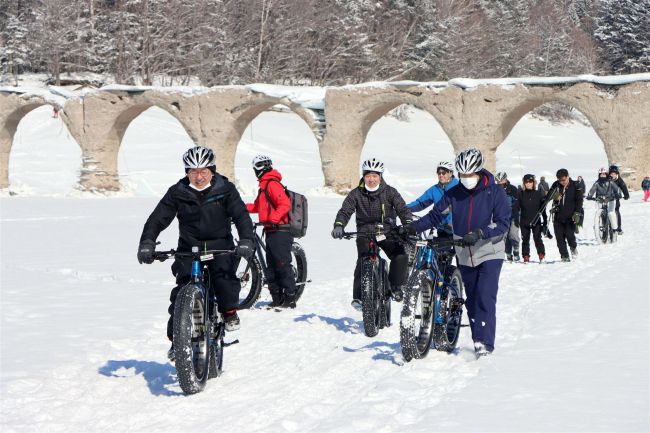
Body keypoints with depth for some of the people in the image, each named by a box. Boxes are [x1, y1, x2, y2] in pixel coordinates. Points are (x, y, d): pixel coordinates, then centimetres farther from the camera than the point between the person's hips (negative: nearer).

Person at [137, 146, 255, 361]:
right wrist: (146, 243, -23)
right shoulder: (177, 193, -3)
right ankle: (176, 338, -7)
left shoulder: (225, 190, -5)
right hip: (189, 248, 1)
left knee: (223, 272, -31)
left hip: (219, 246, -1)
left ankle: (230, 311, -6)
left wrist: (246, 240, -32)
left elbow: (241, 215, -14)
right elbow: (158, 218, -6)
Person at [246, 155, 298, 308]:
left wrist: (273, 219, -29)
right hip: (271, 232, 10)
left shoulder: (272, 184, -12)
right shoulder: (265, 185, 19)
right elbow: (258, 206, 26)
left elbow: (285, 204, -22)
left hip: (279, 231, -10)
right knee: (271, 267, 12)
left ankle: (290, 298, -4)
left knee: (283, 265, -8)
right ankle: (277, 298, 16)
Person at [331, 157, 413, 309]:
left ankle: (395, 286, -1)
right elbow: (345, 211, -9)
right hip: (365, 233, -1)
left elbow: (402, 209, -9)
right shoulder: (356, 193, 0)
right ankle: (358, 296, -18)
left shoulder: (389, 192, 0)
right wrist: (338, 225, -30)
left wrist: (408, 224, -29)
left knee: (401, 256, -24)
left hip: (387, 233, 1)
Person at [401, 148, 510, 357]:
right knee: (471, 299, 9)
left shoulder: (495, 192, -9)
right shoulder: (454, 194, 1)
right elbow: (436, 215, 3)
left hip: (490, 253, -5)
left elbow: (503, 223, -15)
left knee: (485, 297, -15)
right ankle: (479, 341, 17)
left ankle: (485, 342, -15)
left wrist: (480, 233, -29)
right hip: (465, 255, 5)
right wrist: (412, 228, -11)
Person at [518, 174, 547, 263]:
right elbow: (517, 207, 6)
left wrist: (545, 220, 5)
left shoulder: (538, 194, 1)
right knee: (525, 239, 6)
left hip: (536, 221, -1)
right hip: (524, 221, 1)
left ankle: (542, 255, 2)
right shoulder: (521, 194, 2)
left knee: (537, 239, -5)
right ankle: (526, 257, 13)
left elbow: (543, 208, 5)